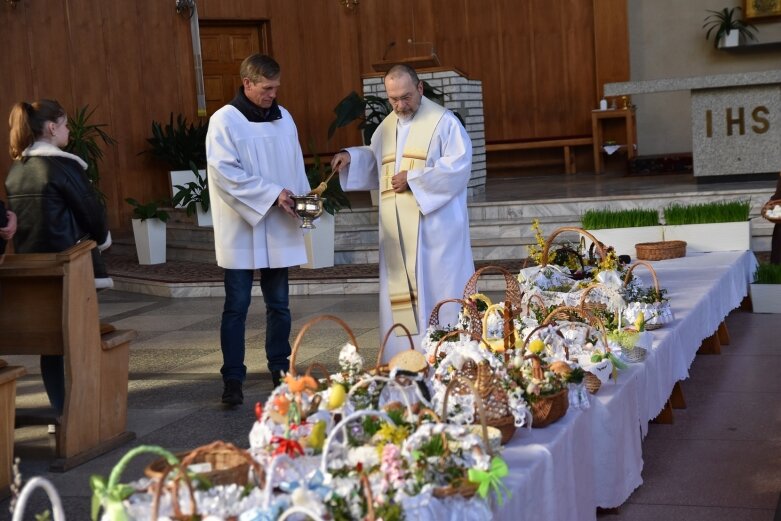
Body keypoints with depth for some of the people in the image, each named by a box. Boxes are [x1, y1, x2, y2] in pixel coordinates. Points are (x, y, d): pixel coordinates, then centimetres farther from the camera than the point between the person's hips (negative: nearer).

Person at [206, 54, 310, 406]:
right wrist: (272, 194, -19)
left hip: (278, 228, 5)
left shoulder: (283, 118, 9)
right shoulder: (224, 121, -8)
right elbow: (225, 173, -15)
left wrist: (302, 198, -3)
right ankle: (232, 379, 3)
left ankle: (280, 368, 23)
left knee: (278, 304, 11)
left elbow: (296, 164, 14)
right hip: (241, 229, -5)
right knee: (237, 306, -2)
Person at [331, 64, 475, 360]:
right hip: (398, 230, 6)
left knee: (439, 291, -4)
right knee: (400, 295, 5)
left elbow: (459, 166, -14)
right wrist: (350, 157, 10)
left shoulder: (443, 122, -4)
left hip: (435, 227, -6)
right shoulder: (387, 127, 17)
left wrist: (413, 178, -16)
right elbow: (373, 161, 30)